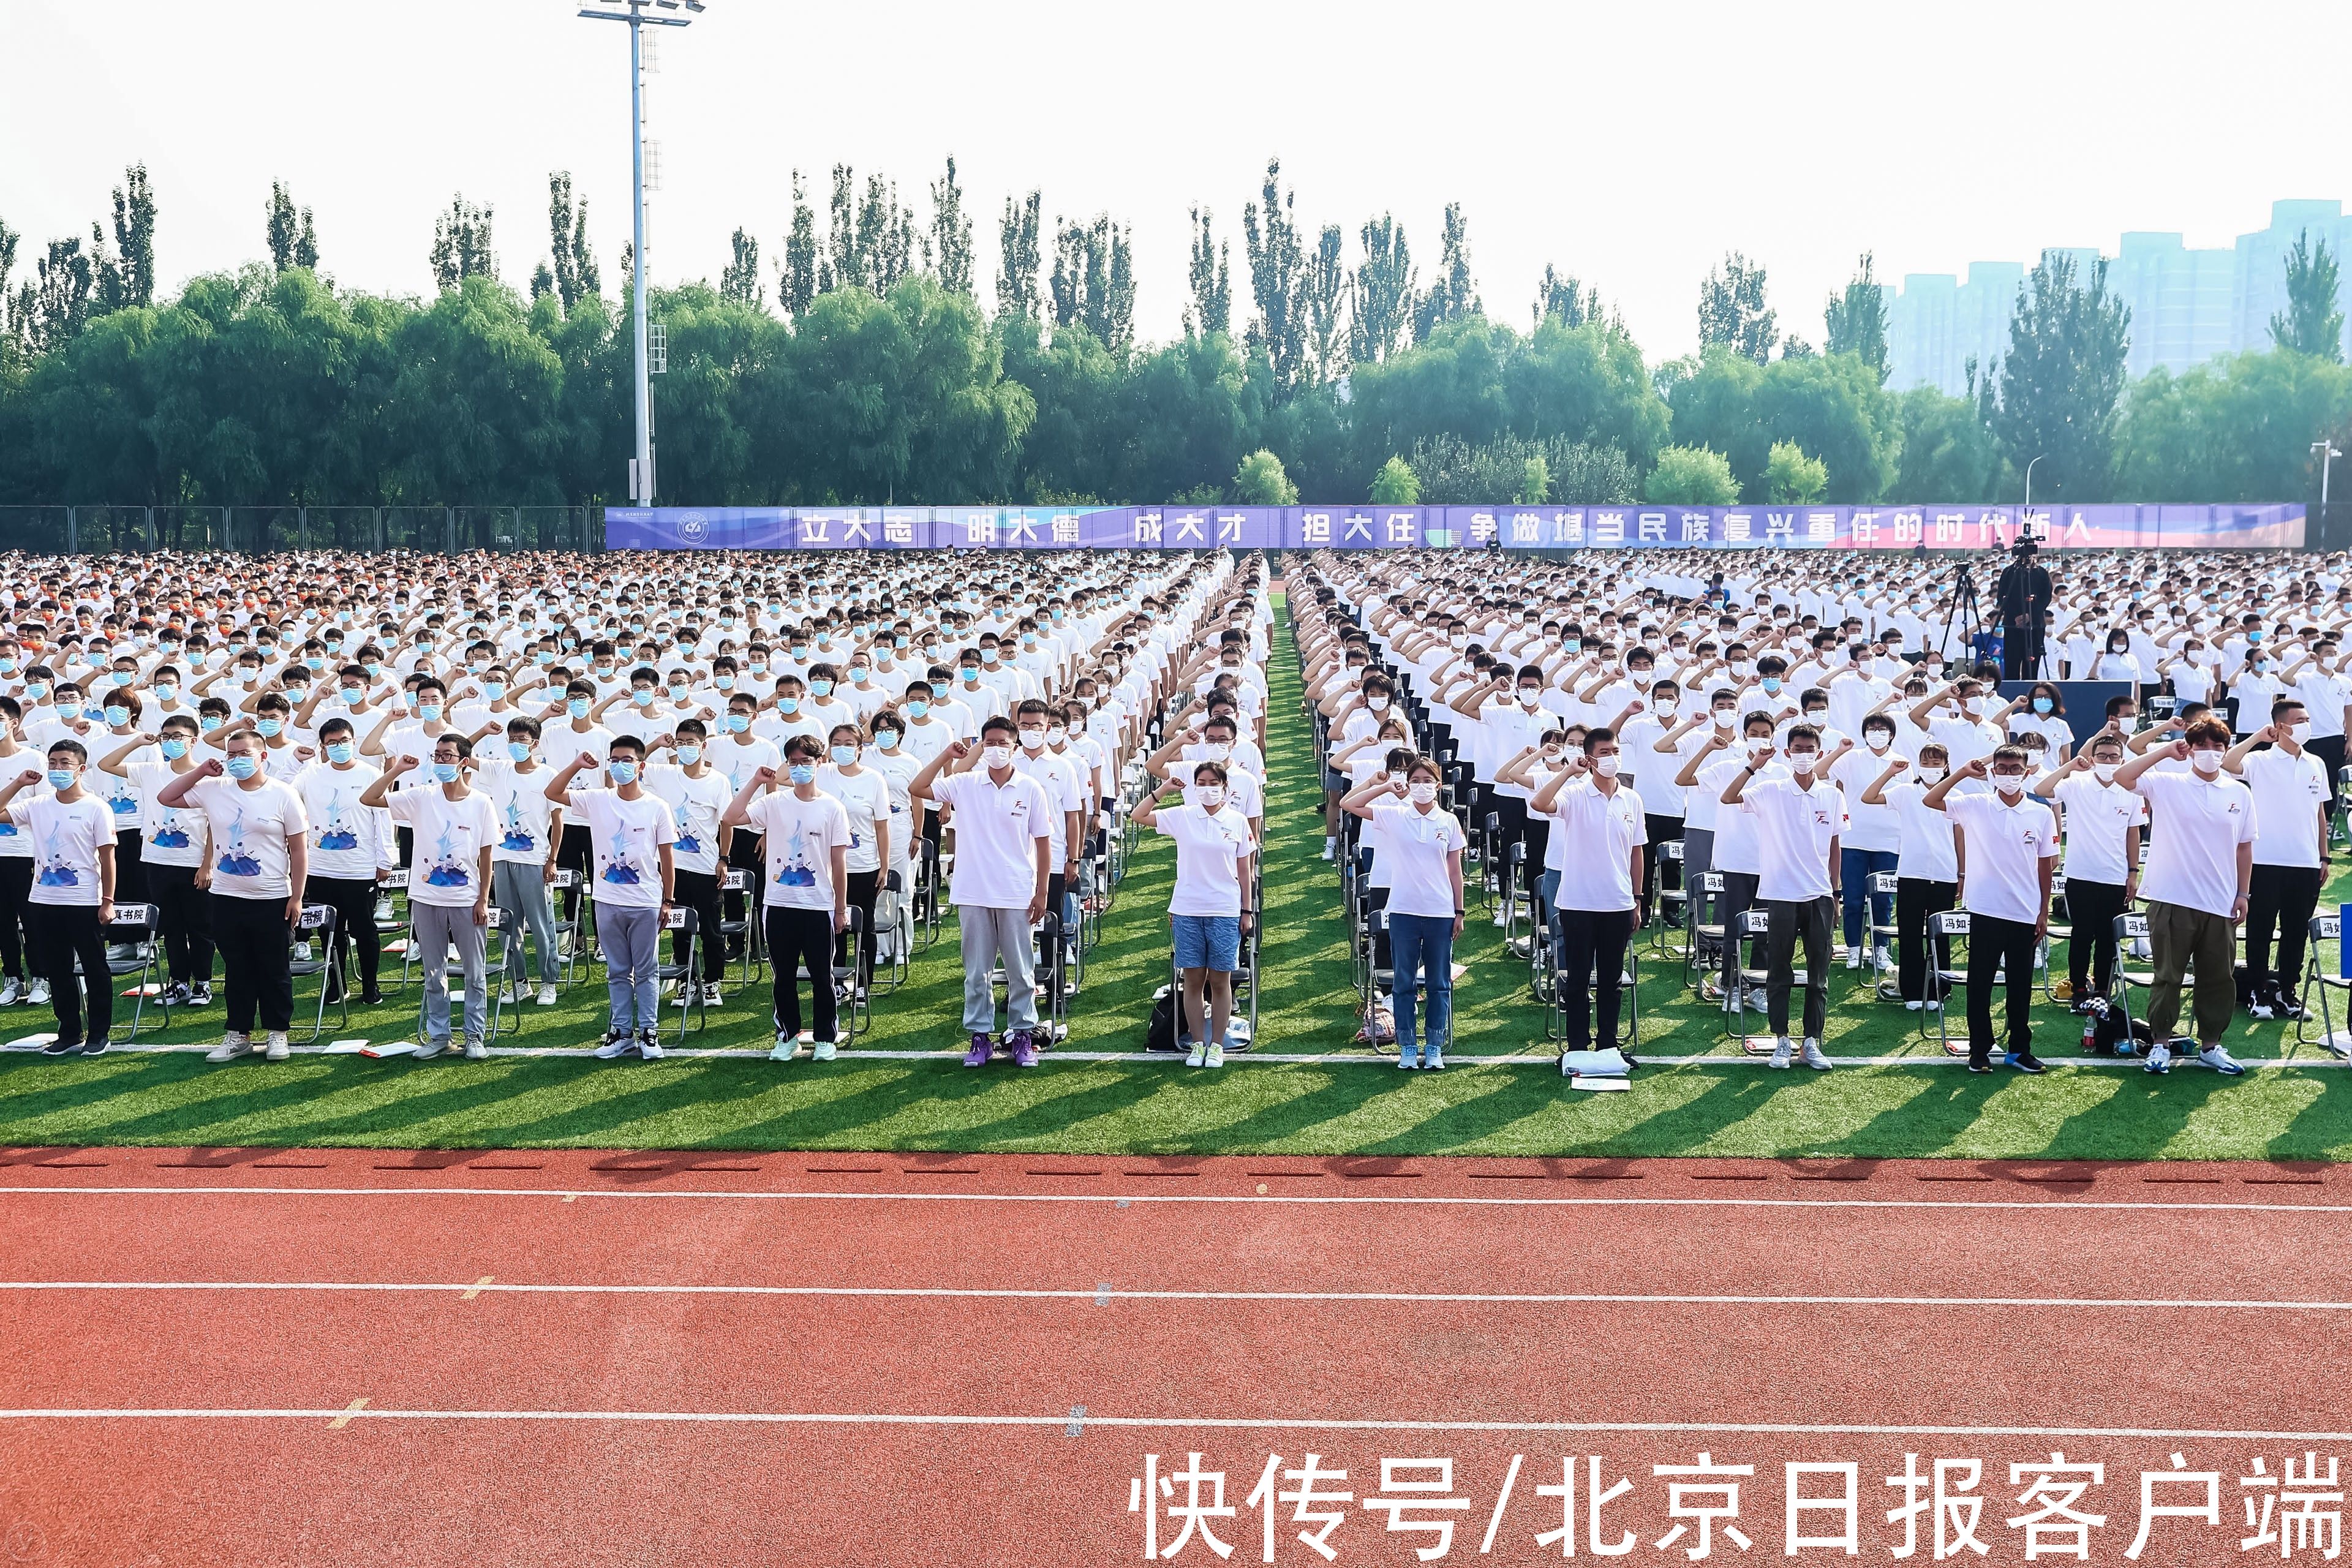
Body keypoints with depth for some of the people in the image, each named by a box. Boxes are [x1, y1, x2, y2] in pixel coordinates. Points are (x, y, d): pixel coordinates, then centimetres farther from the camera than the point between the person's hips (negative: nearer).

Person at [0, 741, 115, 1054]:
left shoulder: (95, 808, -6)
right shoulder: (37, 805, 6)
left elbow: (107, 858, -6)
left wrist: (107, 902, -10)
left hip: (85, 905, -5)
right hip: (43, 903, 5)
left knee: (95, 971, 5)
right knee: (57, 972, 11)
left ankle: (98, 1035, 13)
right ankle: (69, 1034, 20)